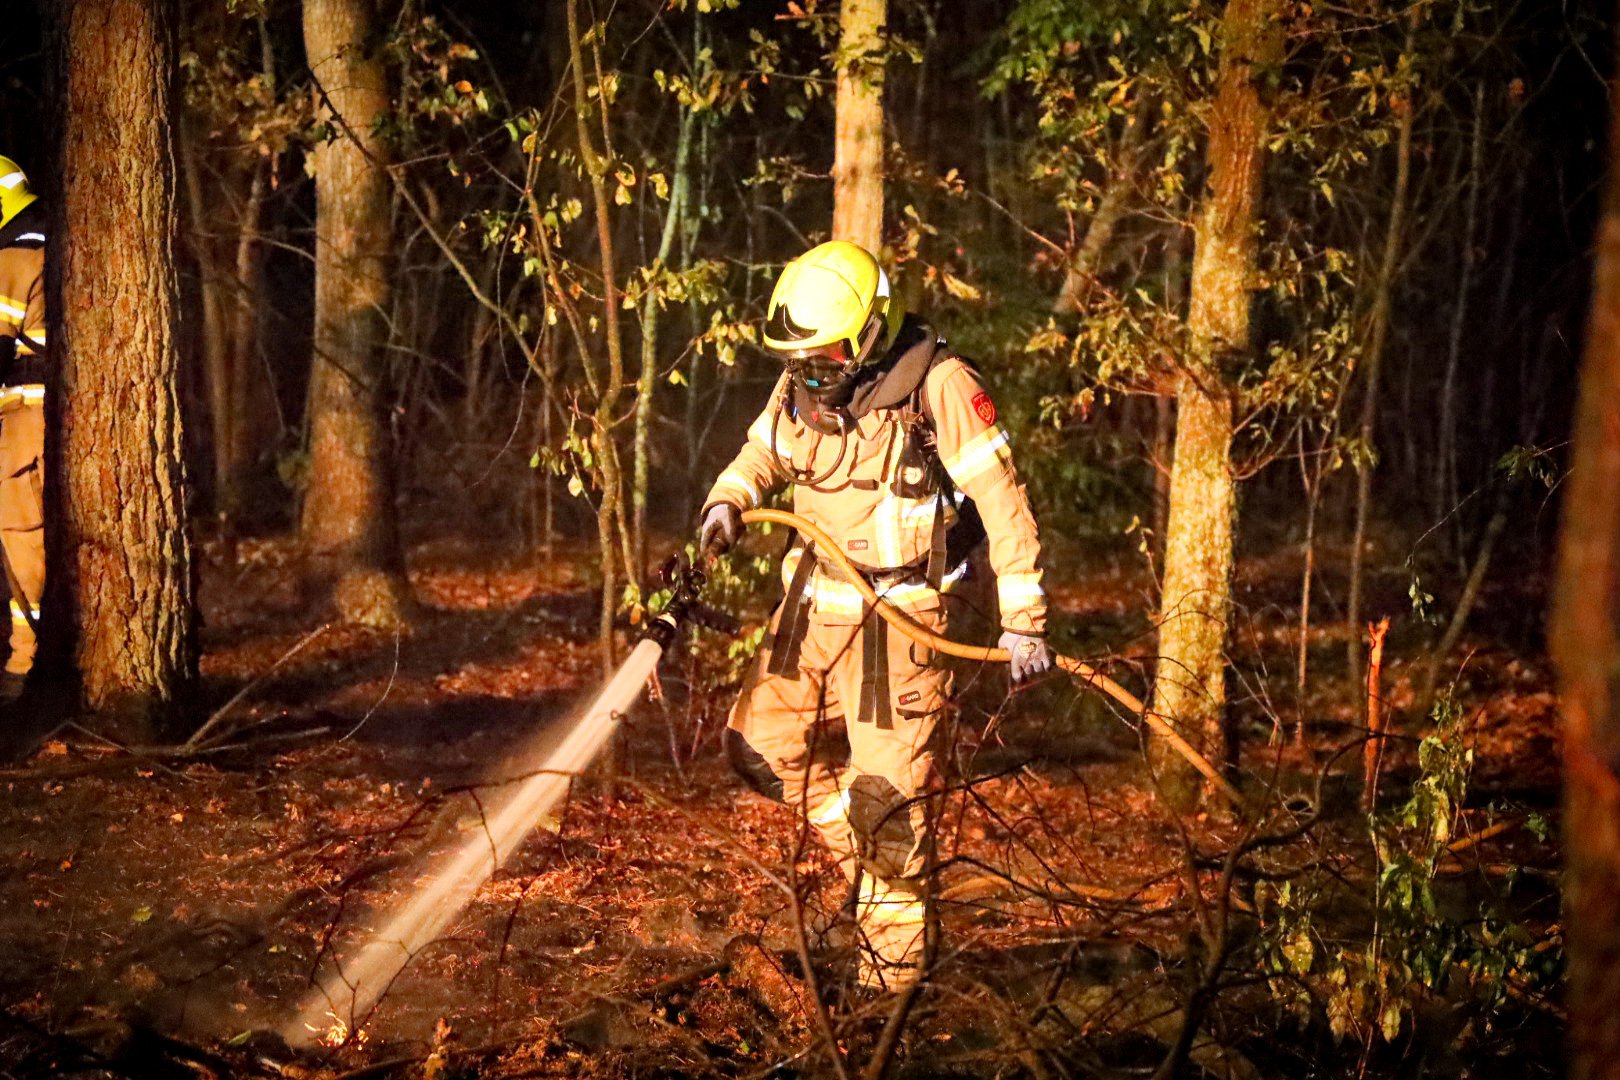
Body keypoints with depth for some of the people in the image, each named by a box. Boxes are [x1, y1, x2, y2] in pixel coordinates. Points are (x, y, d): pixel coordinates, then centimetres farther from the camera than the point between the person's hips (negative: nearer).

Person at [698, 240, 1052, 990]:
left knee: (889, 789, -3)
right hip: (815, 601, 6)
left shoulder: (938, 387, -17)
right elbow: (761, 455, 18)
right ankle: (867, 849, 23)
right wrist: (727, 503, -6)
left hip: (898, 615, -6)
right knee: (759, 745, 4)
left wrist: (1022, 624, -15)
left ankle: (892, 970, 7)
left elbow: (1003, 505, -14)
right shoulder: (803, 387, 1)